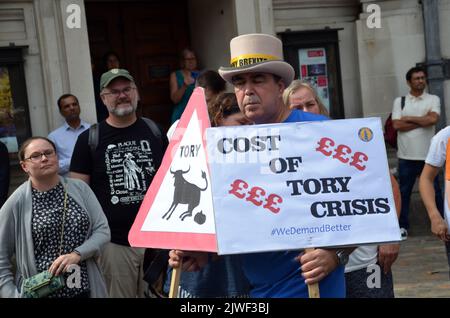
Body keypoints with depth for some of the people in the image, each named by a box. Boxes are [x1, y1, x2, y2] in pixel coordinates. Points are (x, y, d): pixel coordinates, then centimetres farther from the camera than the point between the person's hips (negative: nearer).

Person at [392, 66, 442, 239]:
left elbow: (433, 119, -15)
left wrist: (408, 118, -8)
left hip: (428, 155, 0)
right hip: (406, 155, 0)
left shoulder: (433, 99, 4)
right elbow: (397, 125, -9)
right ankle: (403, 225, 17)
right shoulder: (399, 101, 4)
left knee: (434, 191, 7)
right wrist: (423, 120, -10)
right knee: (404, 192, 7)